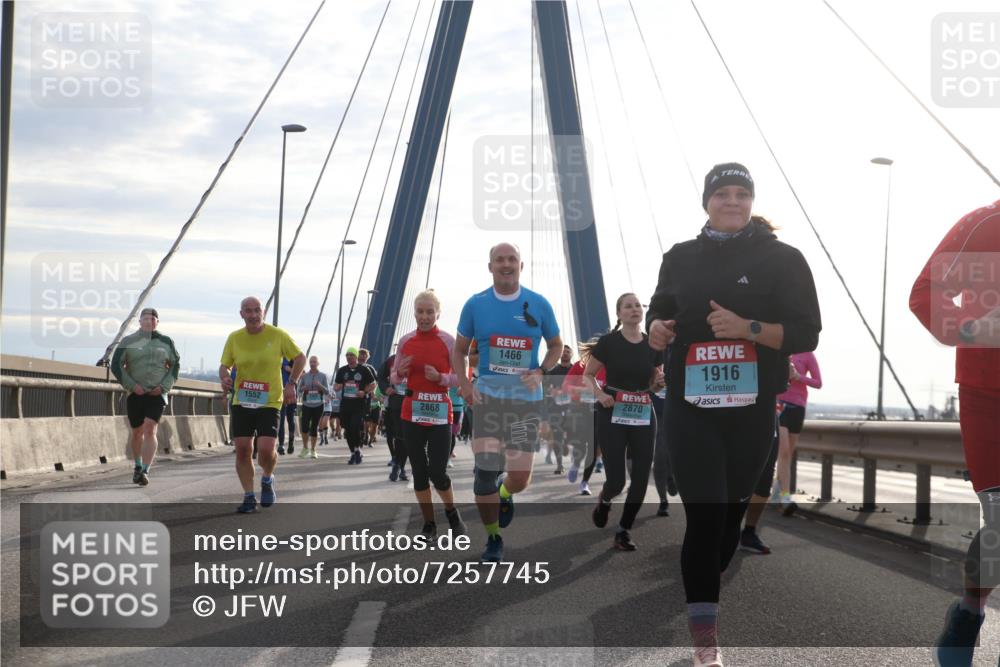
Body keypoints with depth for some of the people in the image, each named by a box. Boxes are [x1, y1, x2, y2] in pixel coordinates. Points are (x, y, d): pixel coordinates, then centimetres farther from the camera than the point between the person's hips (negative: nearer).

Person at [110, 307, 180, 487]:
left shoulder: (166, 342, 6)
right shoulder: (128, 342, 2)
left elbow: (175, 365, 12)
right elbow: (116, 366, 1)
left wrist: (165, 386, -2)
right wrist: (131, 385, -10)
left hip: (156, 394, -1)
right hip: (135, 394, 1)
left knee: (150, 430, -18)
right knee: (137, 432, 11)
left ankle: (145, 471, -23)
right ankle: (138, 467, 33)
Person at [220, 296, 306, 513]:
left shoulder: (278, 335, -5)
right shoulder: (234, 338, 1)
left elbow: (300, 357, 5)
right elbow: (224, 365, 9)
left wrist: (291, 383, -5)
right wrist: (224, 378, -14)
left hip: (269, 402, -2)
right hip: (241, 403, 2)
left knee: (266, 450, -14)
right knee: (242, 450, -2)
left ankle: (267, 480, 19)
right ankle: (249, 496, 13)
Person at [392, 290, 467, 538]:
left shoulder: (448, 341, -4)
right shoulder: (405, 341, 4)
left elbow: (461, 378, -2)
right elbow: (395, 378, 13)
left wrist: (440, 377, -20)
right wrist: (401, 372, -10)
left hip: (440, 413, -3)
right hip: (412, 412, 3)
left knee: (437, 472, -6)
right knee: (419, 471, 6)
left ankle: (452, 513, 21)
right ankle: (429, 524, 19)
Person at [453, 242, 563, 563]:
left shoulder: (538, 304, 1)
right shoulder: (475, 305, 3)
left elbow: (556, 346, 14)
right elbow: (460, 351, 12)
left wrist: (540, 372, -5)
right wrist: (464, 384, -4)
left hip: (526, 398, 0)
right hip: (488, 396, 0)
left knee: (519, 478, -6)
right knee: (485, 471, -8)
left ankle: (505, 495, 33)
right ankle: (492, 539, 13)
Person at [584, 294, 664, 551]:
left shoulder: (653, 345, 4)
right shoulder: (608, 342, -7)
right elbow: (588, 375, 1)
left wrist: (659, 382, -8)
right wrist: (599, 394, -18)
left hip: (644, 416, 4)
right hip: (613, 415, -4)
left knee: (641, 478, -1)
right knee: (616, 479, -8)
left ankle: (623, 530, 14)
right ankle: (603, 501, 29)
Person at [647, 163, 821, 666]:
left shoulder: (781, 259, -2)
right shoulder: (681, 258, 7)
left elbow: (805, 334, -7)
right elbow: (660, 310, 19)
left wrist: (748, 327, -22)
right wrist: (656, 328, -4)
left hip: (752, 412, 0)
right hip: (690, 410, 0)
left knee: (732, 510, 12)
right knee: (704, 515, -9)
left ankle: (702, 595, 35)